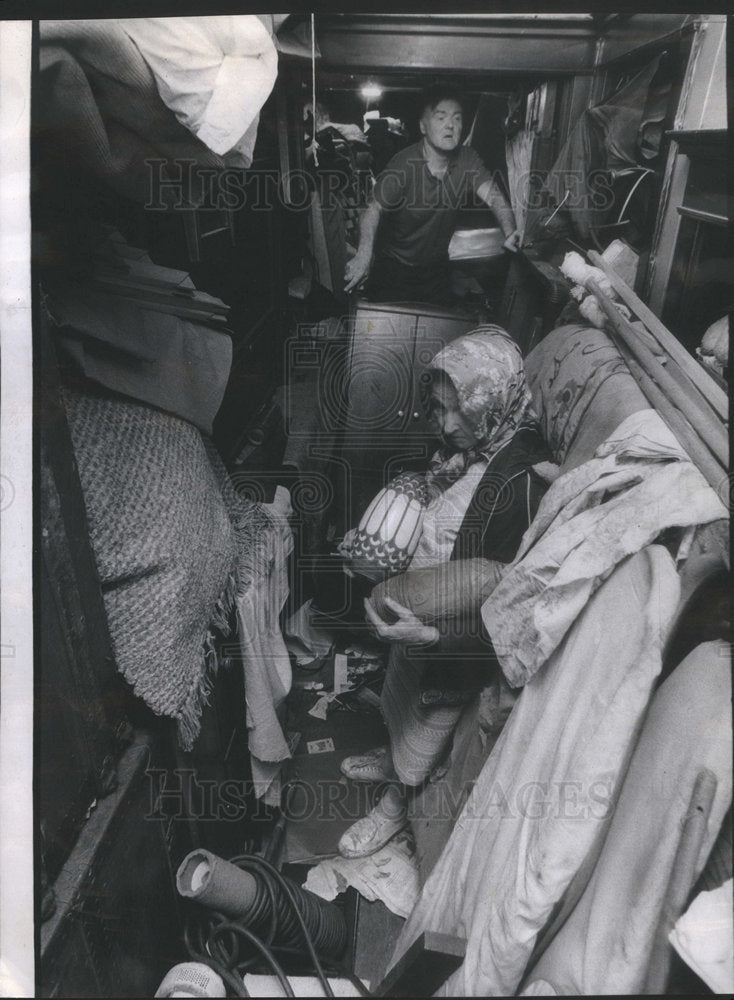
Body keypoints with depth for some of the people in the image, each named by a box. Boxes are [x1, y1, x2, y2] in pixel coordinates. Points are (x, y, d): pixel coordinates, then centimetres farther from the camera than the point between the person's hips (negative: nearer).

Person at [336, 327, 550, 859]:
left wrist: (432, 635, -34)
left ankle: (397, 802, 51)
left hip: (453, 649, -7)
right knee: (398, 698, 33)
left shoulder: (524, 482, -34)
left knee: (424, 732, 22)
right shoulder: (466, 448, -9)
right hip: (415, 614, 7)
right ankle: (392, 757, 64)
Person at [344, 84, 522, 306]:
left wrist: (510, 232, -37)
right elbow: (375, 209, -22)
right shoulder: (404, 164, -19)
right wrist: (364, 254, -41)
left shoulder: (467, 159, -5)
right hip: (393, 267, -4)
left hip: (436, 267, 4)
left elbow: (493, 196, -15)